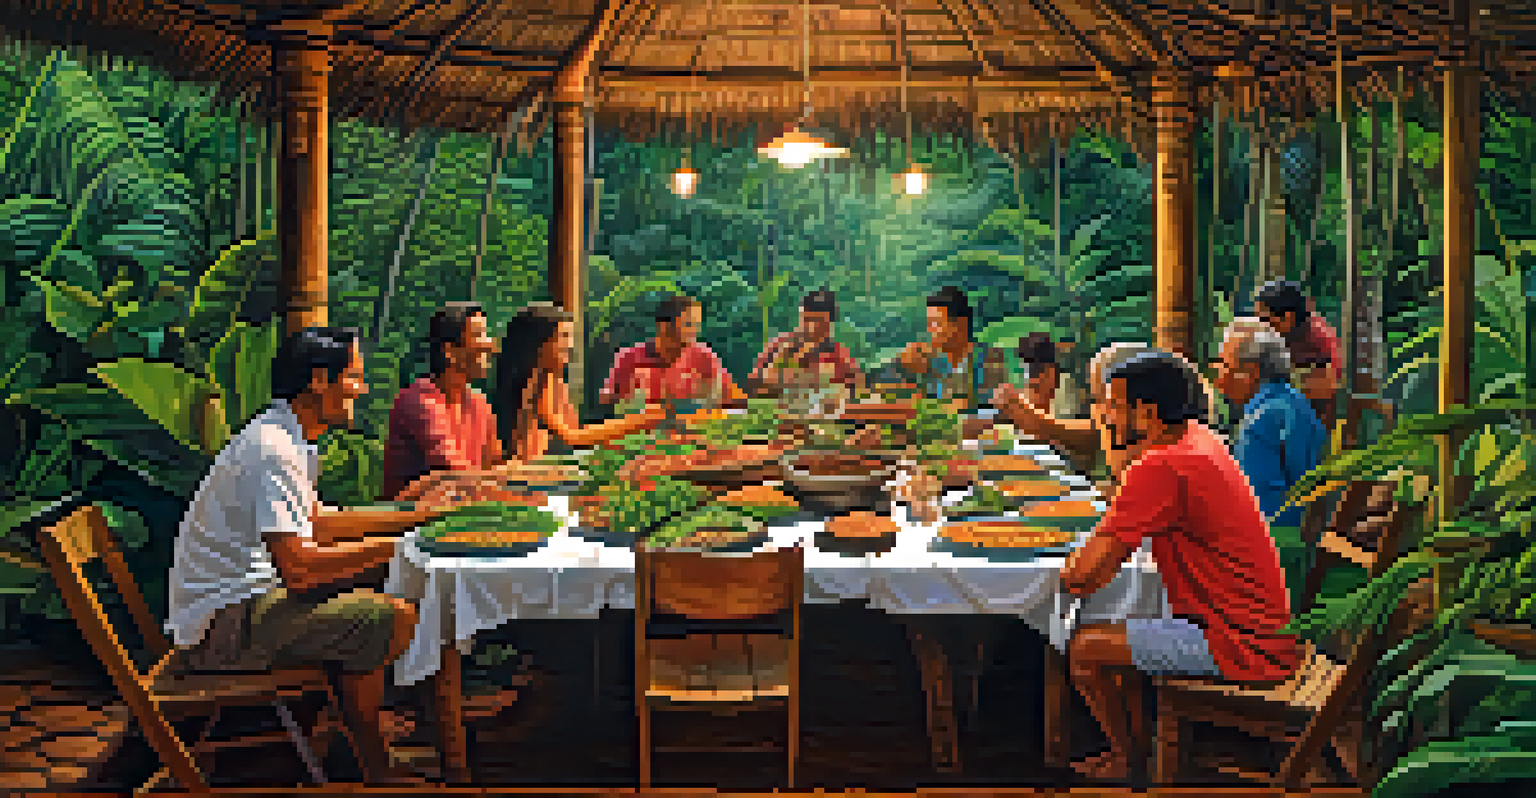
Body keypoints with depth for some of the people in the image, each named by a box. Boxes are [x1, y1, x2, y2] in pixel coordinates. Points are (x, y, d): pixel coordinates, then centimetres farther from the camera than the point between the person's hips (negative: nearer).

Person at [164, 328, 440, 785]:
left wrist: (415, 517, 13)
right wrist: (394, 545, -21)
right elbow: (298, 568, -30)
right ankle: (375, 767, 0)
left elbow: (316, 524, 19)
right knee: (395, 619, -19)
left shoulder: (286, 438, 10)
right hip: (225, 622, -11)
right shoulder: (274, 450, -22)